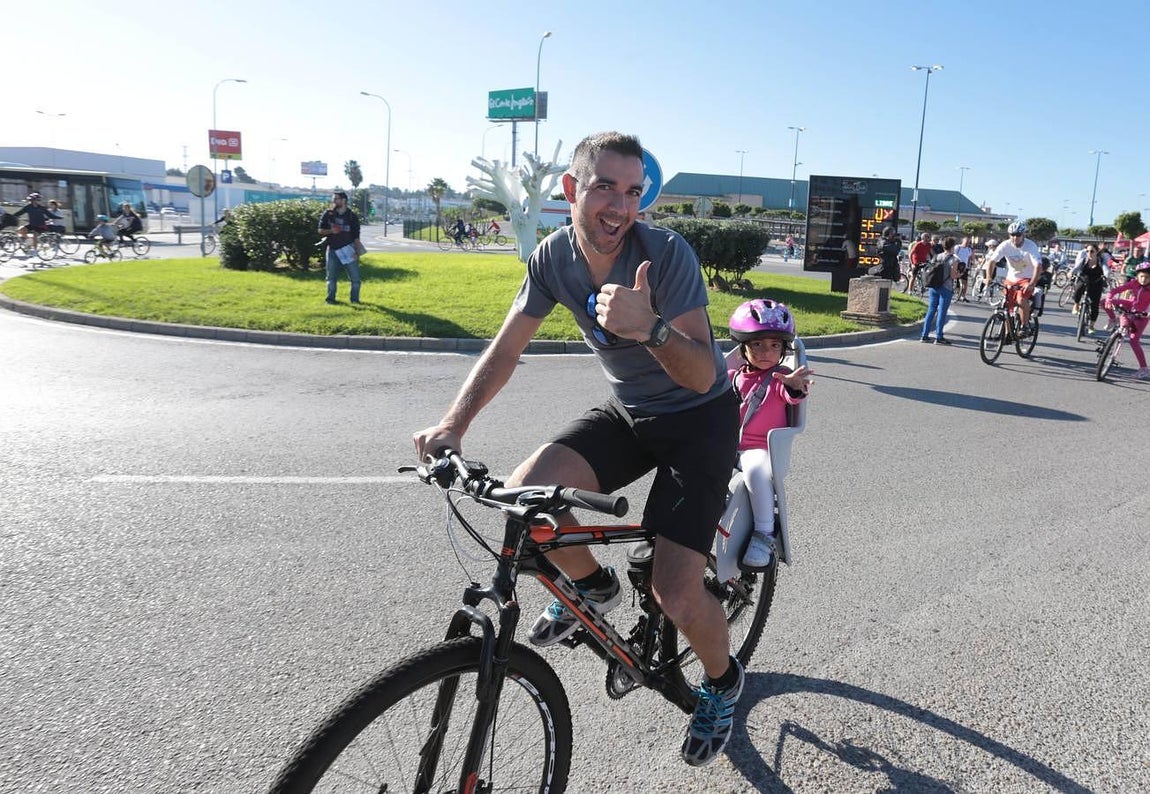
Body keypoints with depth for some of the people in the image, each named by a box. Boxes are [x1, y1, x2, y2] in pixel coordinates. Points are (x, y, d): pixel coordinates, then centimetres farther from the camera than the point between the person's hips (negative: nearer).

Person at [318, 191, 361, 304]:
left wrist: (357, 252, -7)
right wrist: (330, 231, -15)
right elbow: (320, 230, 5)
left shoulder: (352, 216, -1)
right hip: (332, 249, 2)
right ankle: (330, 298, 17)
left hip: (348, 249, -2)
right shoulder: (328, 214, 3)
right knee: (331, 277, 8)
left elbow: (356, 236, -1)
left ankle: (355, 299, 9)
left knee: (355, 277, -3)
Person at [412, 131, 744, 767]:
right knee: (523, 494, -21)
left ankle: (722, 680, 23)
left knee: (676, 597, -14)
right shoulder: (554, 256, -10)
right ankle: (592, 584, 12)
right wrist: (453, 423, -18)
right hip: (625, 413, 5)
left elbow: (702, 375, -28)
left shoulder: (666, 252, -25)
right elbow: (506, 347, -4)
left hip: (699, 417, -4)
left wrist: (650, 327, -48)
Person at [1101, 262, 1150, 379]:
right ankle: (1112, 321, 13)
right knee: (1104, 302, -14)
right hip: (1130, 307, 4)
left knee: (1134, 341, -13)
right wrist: (1109, 300, -38)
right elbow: (1115, 290, -19)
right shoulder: (1134, 283, -15)